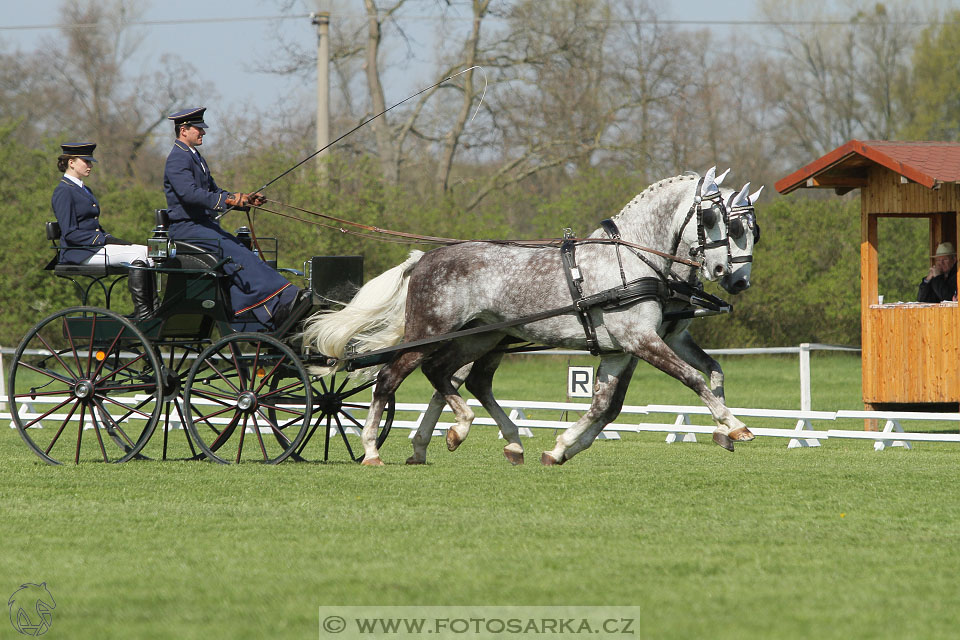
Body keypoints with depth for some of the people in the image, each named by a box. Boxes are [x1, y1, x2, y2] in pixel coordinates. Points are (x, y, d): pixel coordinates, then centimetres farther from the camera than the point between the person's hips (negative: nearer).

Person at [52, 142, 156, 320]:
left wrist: (111, 239, 4)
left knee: (147, 252, -9)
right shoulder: (63, 192, -9)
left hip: (95, 245, 9)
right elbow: (70, 233, -17)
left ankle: (153, 309, -15)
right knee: (138, 257, -22)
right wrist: (105, 240, -18)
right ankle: (141, 312, -21)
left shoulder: (84, 190, 21)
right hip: (78, 253, -9)